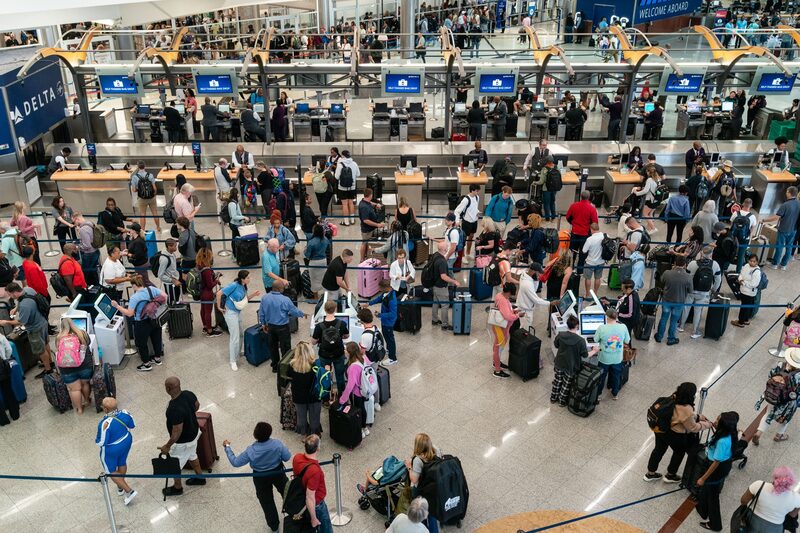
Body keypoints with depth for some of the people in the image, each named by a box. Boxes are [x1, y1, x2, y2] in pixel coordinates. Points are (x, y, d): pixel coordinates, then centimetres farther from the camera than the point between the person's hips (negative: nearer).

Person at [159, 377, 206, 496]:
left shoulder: (175, 409, -39)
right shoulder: (188, 394, -16)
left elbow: (177, 432, -30)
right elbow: (197, 406, 5)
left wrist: (167, 446, -16)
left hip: (183, 441, -7)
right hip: (194, 433, 7)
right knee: (192, 456, 32)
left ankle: (177, 488, 43)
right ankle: (200, 478, 52)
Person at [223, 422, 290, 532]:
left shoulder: (251, 451, -31)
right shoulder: (277, 444, -29)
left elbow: (235, 462, -19)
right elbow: (287, 457, -15)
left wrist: (227, 447, -9)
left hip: (261, 478, -1)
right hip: (278, 473, 1)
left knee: (266, 500, 23)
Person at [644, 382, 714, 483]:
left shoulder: (675, 398, -12)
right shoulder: (686, 410, -34)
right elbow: (693, 428, -17)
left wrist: (698, 416, 6)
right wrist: (707, 424, -4)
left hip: (661, 429, 7)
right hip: (675, 435, -7)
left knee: (659, 449, 25)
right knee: (679, 452, 24)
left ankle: (650, 473, 44)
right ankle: (670, 475, 44)